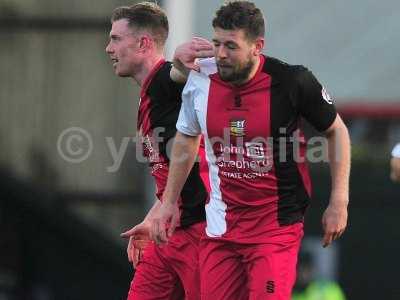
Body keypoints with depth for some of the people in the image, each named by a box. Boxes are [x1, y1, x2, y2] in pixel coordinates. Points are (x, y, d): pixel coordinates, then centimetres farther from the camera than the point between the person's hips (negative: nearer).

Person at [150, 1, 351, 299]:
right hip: (221, 224, 4)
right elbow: (186, 140, 16)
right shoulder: (201, 79, -3)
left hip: (277, 225, -4)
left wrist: (339, 202, -1)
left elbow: (336, 131, 2)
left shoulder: (293, 81, -14)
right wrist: (169, 202, 17)